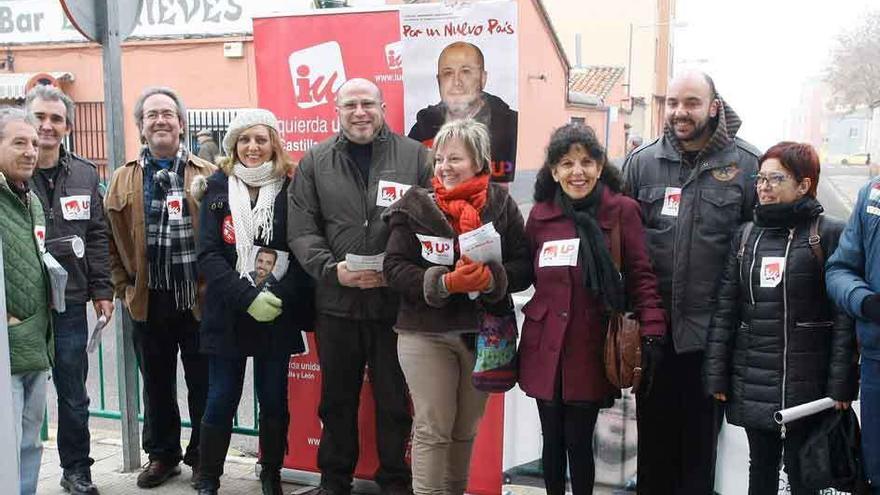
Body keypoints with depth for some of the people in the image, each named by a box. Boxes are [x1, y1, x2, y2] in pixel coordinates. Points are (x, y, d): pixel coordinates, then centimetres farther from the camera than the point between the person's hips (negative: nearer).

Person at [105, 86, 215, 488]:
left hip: (198, 299, -2)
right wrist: (124, 288, 3)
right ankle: (162, 455, 30)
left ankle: (201, 456, 23)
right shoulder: (123, 180, 7)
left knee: (203, 382, 7)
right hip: (148, 301, 2)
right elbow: (112, 241, 8)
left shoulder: (208, 176, 0)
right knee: (156, 383, 14)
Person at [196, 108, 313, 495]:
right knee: (221, 401, 5)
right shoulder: (218, 188, 3)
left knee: (274, 400, 9)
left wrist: (280, 296, -18)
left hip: (278, 315, 0)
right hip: (227, 314, 0)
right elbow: (208, 254, -6)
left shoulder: (291, 188, 1)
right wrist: (248, 297, -17)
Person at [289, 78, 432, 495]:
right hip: (336, 304, 2)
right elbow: (301, 231, 1)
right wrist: (332, 269, -15)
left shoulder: (415, 157, 2)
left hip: (398, 302, -1)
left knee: (395, 401, 10)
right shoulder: (315, 162, 6)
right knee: (337, 399, 15)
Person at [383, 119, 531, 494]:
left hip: (484, 333, 2)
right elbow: (394, 267, -7)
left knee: (466, 430, 15)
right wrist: (445, 283, -21)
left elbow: (524, 266, -1)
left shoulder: (501, 205, 1)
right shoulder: (416, 206, -2)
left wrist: (492, 278, -21)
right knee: (433, 429, -1)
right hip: (426, 334, -2)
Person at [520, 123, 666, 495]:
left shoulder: (622, 210, -4)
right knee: (552, 441, 13)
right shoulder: (540, 214, 5)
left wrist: (652, 333, -15)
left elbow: (641, 277, -5)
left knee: (579, 442, 5)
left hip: (591, 349, -3)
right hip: (545, 347, 3)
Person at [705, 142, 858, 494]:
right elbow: (725, 309, 7)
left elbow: (845, 316, -9)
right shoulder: (746, 236, 9)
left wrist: (840, 384, -14)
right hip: (752, 385, 4)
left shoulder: (830, 235, -5)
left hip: (805, 386, -4)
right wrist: (716, 374, 2)